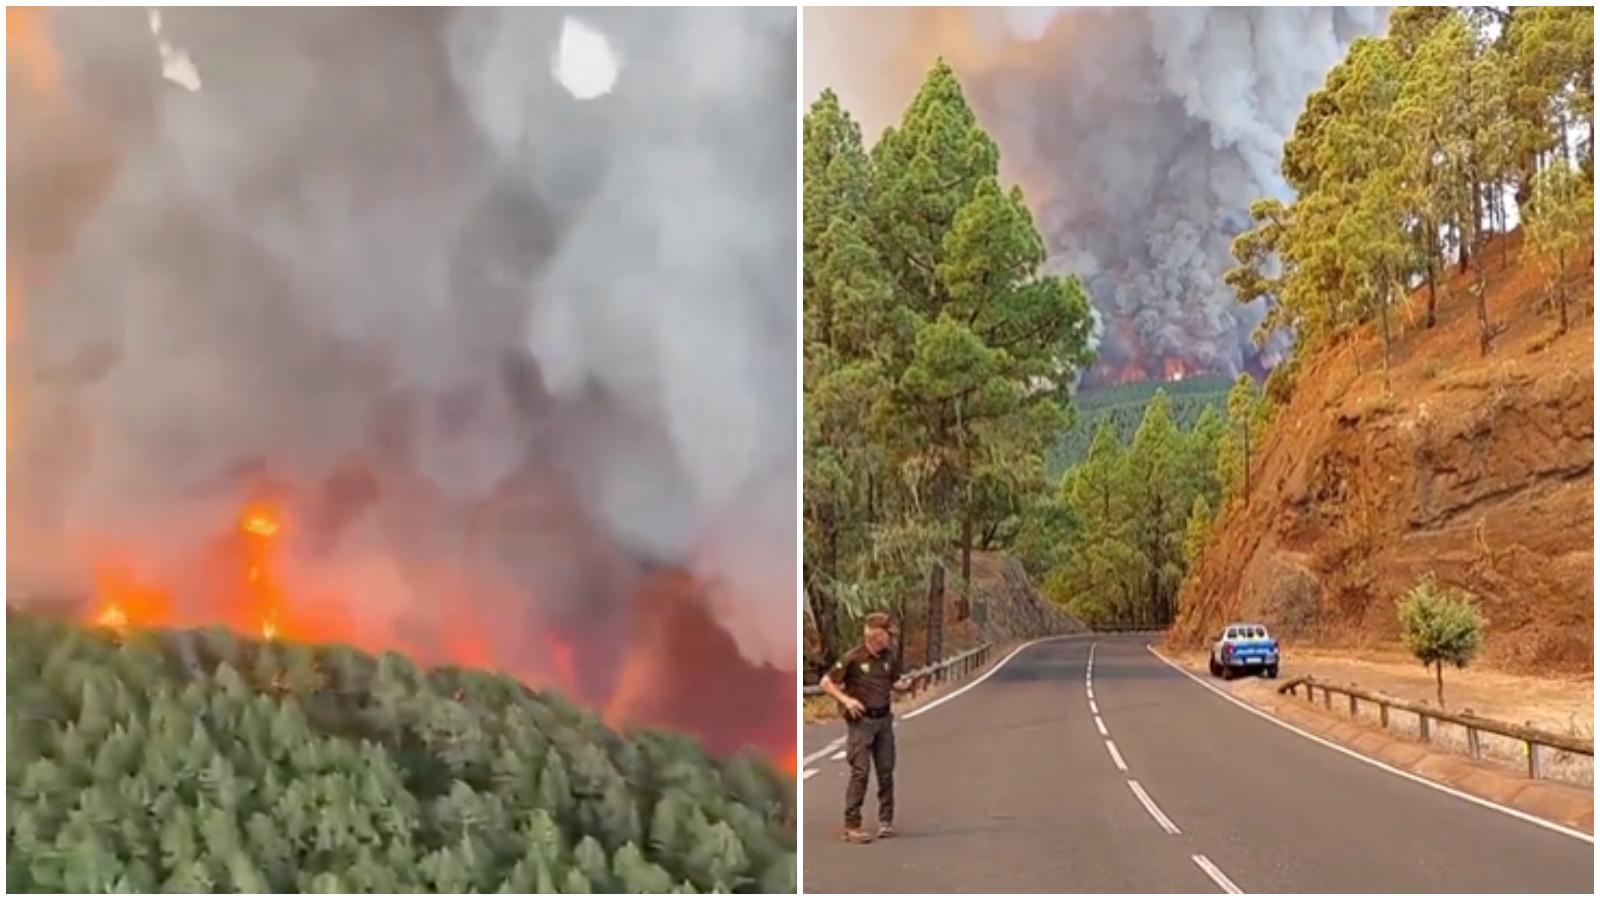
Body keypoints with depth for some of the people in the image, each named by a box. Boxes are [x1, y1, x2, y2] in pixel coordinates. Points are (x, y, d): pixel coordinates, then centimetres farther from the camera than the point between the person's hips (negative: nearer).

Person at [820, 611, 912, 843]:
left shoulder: (890, 656, 3)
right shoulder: (853, 658, -12)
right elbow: (826, 683, -5)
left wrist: (903, 685, -5)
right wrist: (846, 699, -17)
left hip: (884, 719, 5)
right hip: (861, 721, -5)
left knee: (886, 771, 8)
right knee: (860, 772, -7)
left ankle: (885, 820, 20)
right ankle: (852, 825, -3)